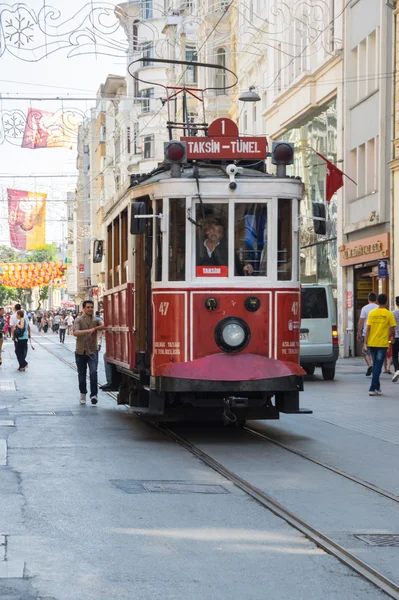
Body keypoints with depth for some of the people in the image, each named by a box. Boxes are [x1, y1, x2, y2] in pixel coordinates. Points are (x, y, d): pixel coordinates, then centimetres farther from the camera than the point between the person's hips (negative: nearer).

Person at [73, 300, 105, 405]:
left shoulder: (96, 320, 4)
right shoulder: (79, 320, -2)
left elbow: (104, 325, -16)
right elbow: (75, 332, -19)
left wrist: (95, 328, -28)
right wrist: (89, 331, -29)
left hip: (92, 351, 0)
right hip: (80, 352, 0)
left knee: (93, 372, -18)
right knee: (81, 375, 11)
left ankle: (94, 395, -16)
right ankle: (83, 394, 28)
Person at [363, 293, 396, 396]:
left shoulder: (371, 313, 1)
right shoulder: (389, 314, -7)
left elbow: (368, 329, -1)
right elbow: (392, 330, -6)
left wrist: (365, 343, -1)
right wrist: (389, 337, 14)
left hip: (372, 343, 3)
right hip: (382, 344, -3)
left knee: (375, 365, 18)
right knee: (378, 366, -3)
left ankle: (377, 387, 25)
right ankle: (373, 389, -11)